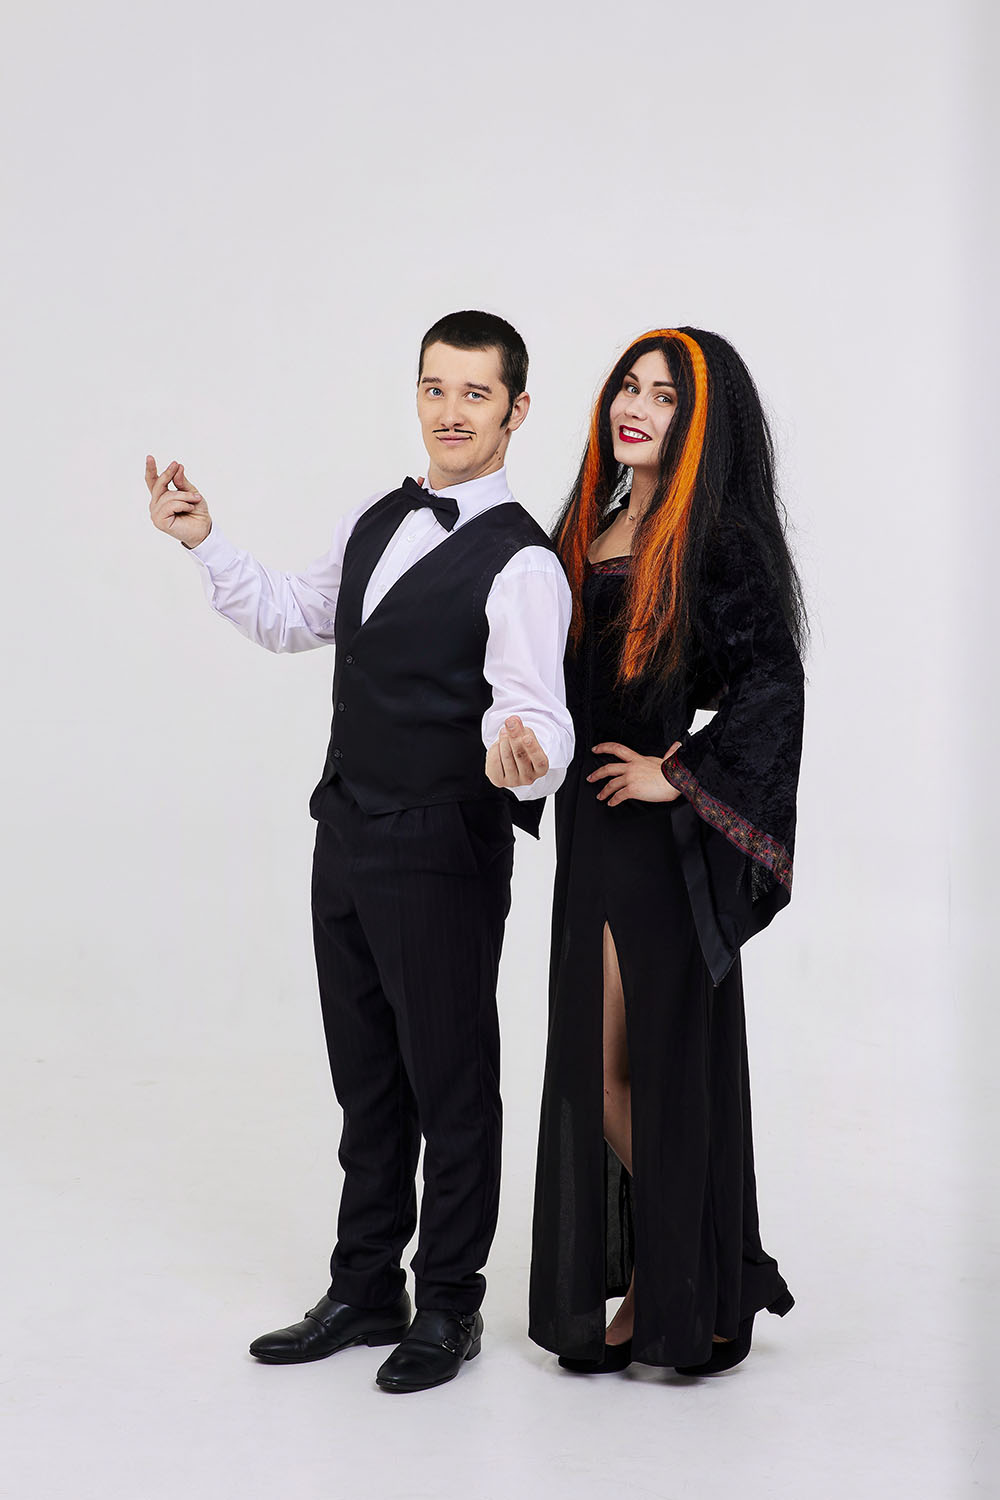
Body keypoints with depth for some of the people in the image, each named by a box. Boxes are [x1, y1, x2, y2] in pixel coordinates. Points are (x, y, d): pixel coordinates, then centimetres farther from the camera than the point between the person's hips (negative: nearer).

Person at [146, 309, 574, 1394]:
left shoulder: (520, 565, -16)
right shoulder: (375, 524, 9)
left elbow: (536, 712, -26)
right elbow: (287, 619, 23)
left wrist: (521, 757, -48)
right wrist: (204, 543, 12)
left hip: (442, 855, -7)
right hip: (348, 838, 8)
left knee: (450, 1086, 7)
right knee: (365, 1080, 18)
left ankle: (449, 1307, 24)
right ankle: (365, 1292, 33)